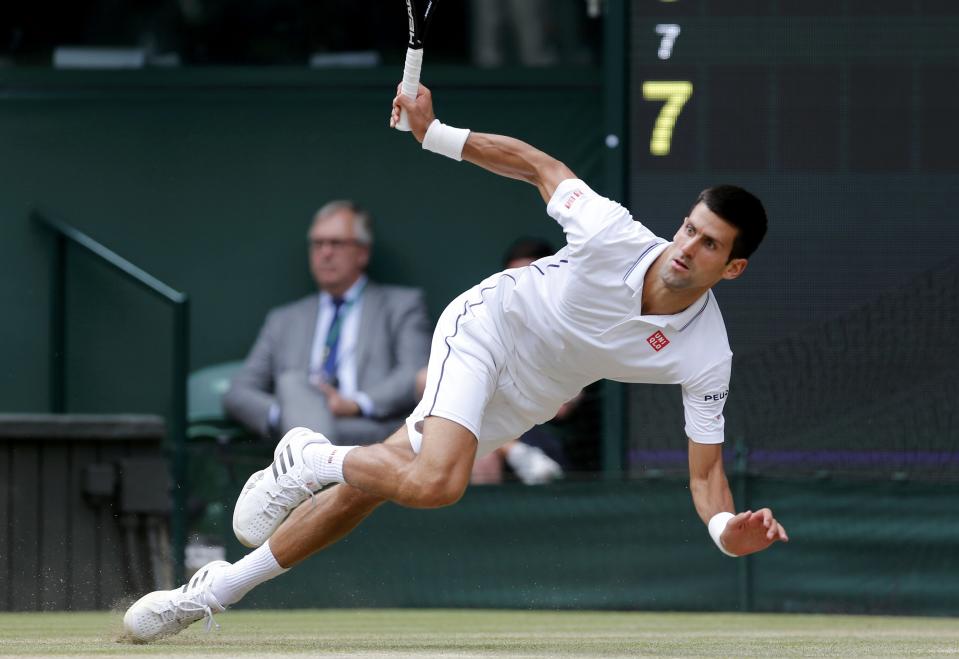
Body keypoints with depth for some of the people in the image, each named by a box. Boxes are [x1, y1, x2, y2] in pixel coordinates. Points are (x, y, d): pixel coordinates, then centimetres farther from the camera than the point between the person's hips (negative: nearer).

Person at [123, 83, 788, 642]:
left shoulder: (707, 359, -22)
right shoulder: (613, 233, -26)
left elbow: (705, 470, -17)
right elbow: (539, 165, -9)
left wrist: (728, 529, -38)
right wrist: (435, 133, -14)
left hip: (520, 403, 3)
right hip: (486, 325, -3)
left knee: (367, 488, 2)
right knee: (435, 482, -30)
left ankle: (217, 589, 18)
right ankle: (310, 460, 1)